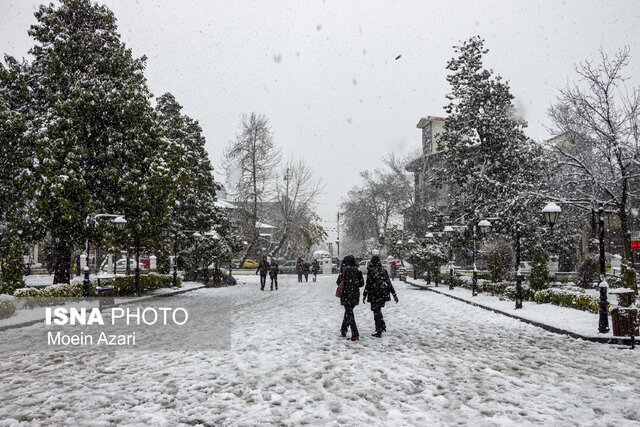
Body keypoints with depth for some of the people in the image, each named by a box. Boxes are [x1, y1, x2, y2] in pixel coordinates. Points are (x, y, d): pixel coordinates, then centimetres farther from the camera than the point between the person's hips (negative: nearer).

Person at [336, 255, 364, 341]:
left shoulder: (344, 270, -10)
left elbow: (338, 282, -7)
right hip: (355, 295, 5)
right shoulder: (357, 270, 1)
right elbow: (361, 283, 4)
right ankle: (343, 331, 30)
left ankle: (355, 335, -7)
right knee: (348, 312, 20)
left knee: (349, 313, -1)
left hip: (346, 295, -4)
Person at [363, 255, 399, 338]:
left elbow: (368, 284, -10)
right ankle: (383, 327, 25)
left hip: (375, 294, -5)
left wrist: (364, 295, -2)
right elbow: (388, 282, 7)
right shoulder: (383, 270, 5)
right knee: (378, 310, 22)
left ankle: (379, 332, 2)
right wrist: (394, 294, 11)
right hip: (384, 294, 5)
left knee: (376, 312, 1)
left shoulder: (371, 270, -10)